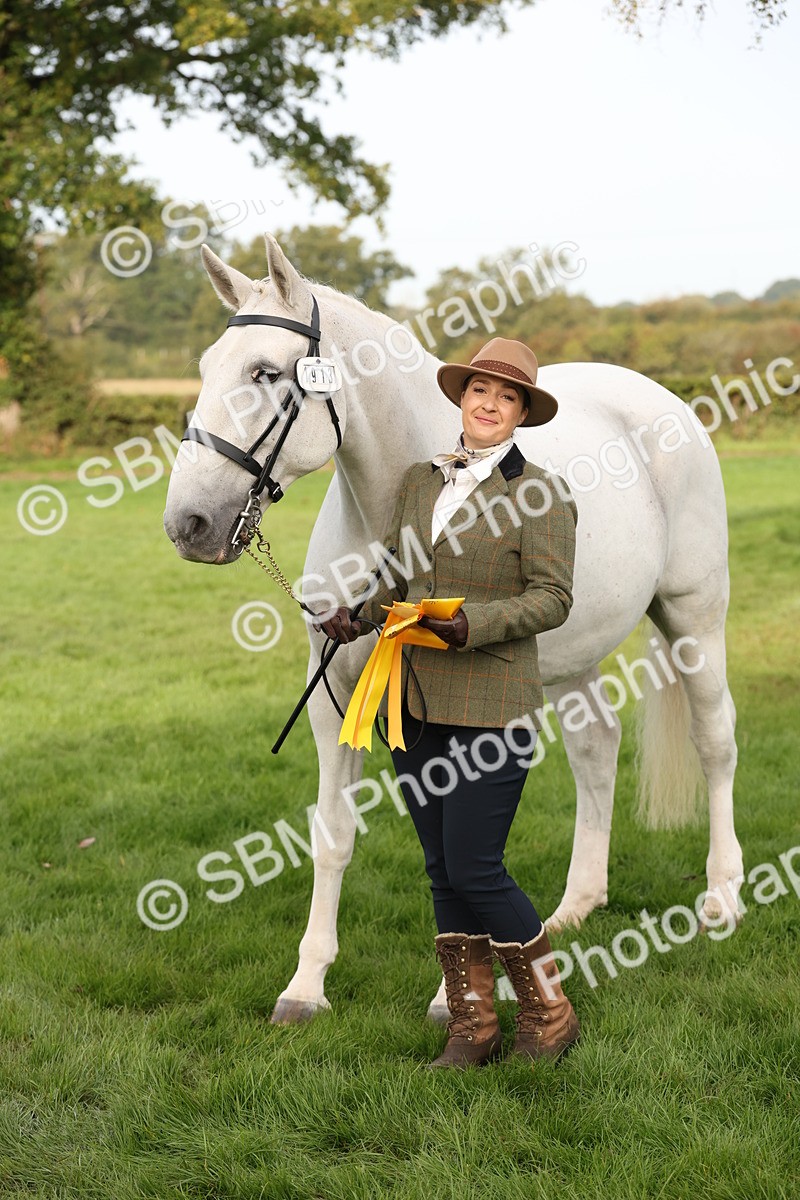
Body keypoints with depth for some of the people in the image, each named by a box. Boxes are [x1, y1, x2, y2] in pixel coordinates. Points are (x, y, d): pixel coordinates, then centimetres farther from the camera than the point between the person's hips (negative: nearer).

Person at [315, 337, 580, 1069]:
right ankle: (472, 1024, 21)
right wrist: (356, 616, 1)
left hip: (491, 703, -6)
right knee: (443, 871, 10)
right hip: (417, 703, 6)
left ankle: (549, 1011, 13)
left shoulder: (541, 494, -6)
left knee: (474, 868, -7)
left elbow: (552, 598, -11)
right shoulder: (421, 481, 12)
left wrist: (471, 625, -24)